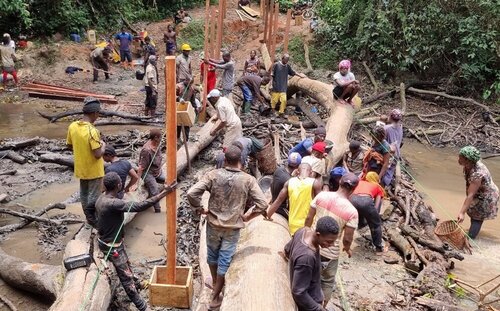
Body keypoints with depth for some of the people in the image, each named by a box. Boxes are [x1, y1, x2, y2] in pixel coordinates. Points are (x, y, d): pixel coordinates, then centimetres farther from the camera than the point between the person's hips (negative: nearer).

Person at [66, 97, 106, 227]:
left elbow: (71, 146, 7)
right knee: (93, 196, 9)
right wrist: (103, 145, -8)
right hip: (93, 170, -7)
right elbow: (98, 154, -26)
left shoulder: (72, 126, -6)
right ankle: (93, 220, 23)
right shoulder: (92, 131, -28)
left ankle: (88, 217, 36)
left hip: (80, 168, 7)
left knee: (84, 193, 20)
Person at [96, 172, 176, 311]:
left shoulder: (102, 198, -4)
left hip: (109, 241, 9)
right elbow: (139, 206, -38)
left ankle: (135, 284, 54)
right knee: (126, 276, 3)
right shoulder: (113, 204, -35)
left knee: (125, 266, 30)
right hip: (112, 246, -9)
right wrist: (164, 192, -36)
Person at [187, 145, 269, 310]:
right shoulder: (248, 180, -14)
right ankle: (215, 297, 21)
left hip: (214, 224, 1)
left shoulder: (213, 175, -14)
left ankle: (215, 282, 48)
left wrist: (201, 209, -4)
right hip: (233, 227, -1)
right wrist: (246, 217, -3)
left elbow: (191, 193, -19)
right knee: (224, 260, 11)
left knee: (212, 254, 26)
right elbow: (263, 204, -17)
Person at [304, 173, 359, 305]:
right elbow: (347, 239, -16)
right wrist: (347, 249, 7)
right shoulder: (352, 211, -21)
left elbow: (309, 218, -4)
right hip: (330, 253, -4)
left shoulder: (322, 195, -12)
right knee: (327, 282, 22)